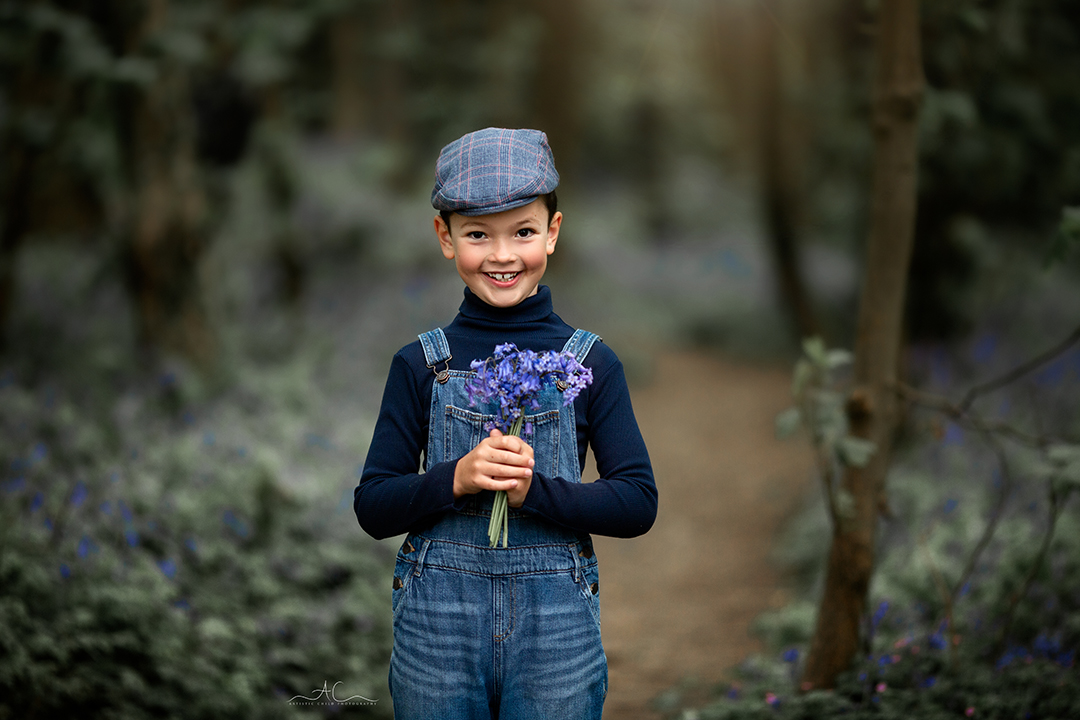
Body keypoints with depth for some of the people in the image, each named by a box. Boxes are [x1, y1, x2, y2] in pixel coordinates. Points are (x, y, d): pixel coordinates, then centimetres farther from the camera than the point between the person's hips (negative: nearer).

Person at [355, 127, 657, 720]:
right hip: (436, 637, 0)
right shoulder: (420, 365, 3)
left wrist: (534, 490, -17)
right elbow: (372, 508, 2)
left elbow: (638, 504, -2)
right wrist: (457, 478, -16)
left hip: (556, 638, 0)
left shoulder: (591, 364, 1)